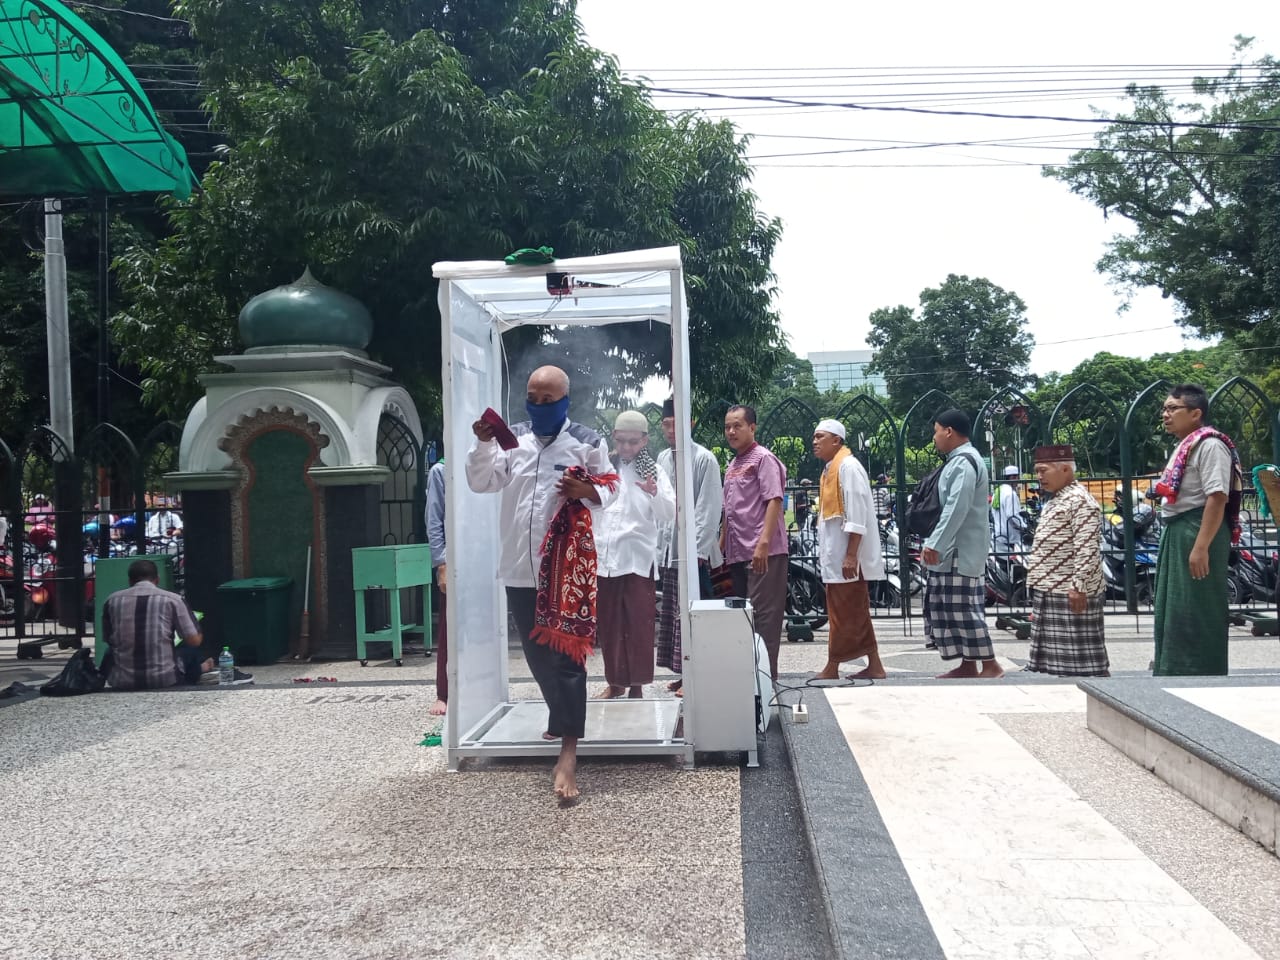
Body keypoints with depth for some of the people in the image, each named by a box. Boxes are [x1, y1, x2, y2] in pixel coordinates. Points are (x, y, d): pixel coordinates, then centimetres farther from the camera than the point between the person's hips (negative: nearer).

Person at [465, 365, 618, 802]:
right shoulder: (512, 438, 7)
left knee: (565, 654, -6)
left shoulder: (587, 442, -2)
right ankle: (562, 715, 38)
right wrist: (483, 444, -13)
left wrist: (588, 492, -18)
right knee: (537, 653, 16)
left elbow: (609, 490, 4)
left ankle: (568, 751, -4)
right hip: (520, 566, 5)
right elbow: (481, 483, 3)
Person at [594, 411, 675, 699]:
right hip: (603, 557, 3)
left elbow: (669, 515, -7)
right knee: (607, 624, 9)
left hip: (637, 558, -3)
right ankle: (615, 681, 23)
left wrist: (654, 493, -25)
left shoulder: (652, 471, 1)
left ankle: (636, 685, 10)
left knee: (638, 625, 0)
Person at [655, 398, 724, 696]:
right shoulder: (662, 459, 12)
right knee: (672, 614, 9)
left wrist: (698, 549, -15)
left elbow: (709, 508, -11)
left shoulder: (704, 458, -7)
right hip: (668, 548, 6)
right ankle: (683, 672, 18)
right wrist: (658, 543, 8)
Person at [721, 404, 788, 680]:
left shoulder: (764, 459, -5)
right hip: (738, 552, 9)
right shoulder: (732, 465, 19)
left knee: (763, 615, -7)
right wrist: (721, 545, 20)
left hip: (763, 552, -8)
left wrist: (764, 543, -24)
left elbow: (774, 501, -15)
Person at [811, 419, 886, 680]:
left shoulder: (848, 466, -13)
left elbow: (857, 514, -19)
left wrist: (850, 555, -22)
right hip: (834, 556, 10)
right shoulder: (830, 469, 16)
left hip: (846, 556, -10)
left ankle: (832, 668, 4)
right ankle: (874, 666, 17)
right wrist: (825, 553, 18)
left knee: (843, 614, -2)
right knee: (855, 614, 11)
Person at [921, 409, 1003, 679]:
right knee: (950, 607, 11)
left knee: (962, 607, -7)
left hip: (961, 550, -10)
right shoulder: (960, 460, 17)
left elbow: (956, 509, -24)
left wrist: (935, 544, -24)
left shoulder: (963, 462, -16)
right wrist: (936, 544, 20)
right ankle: (968, 665, 17)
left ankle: (990, 665, -1)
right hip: (953, 548, 10)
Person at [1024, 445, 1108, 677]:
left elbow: (1087, 548, -20)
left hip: (1070, 593, -10)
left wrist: (1078, 586, -25)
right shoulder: (1056, 500, 18)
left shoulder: (1080, 500, -13)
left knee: (1080, 656, -7)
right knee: (1061, 655, 13)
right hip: (1050, 590, 10)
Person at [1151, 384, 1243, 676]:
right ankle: (1175, 673, 23)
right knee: (1173, 610, 14)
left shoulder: (1209, 444, -13)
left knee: (1195, 611, -7)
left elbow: (1217, 498, -22)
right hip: (1178, 532, 10)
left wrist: (1201, 547, -28)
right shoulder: (1185, 445, 19)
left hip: (1199, 531, -10)